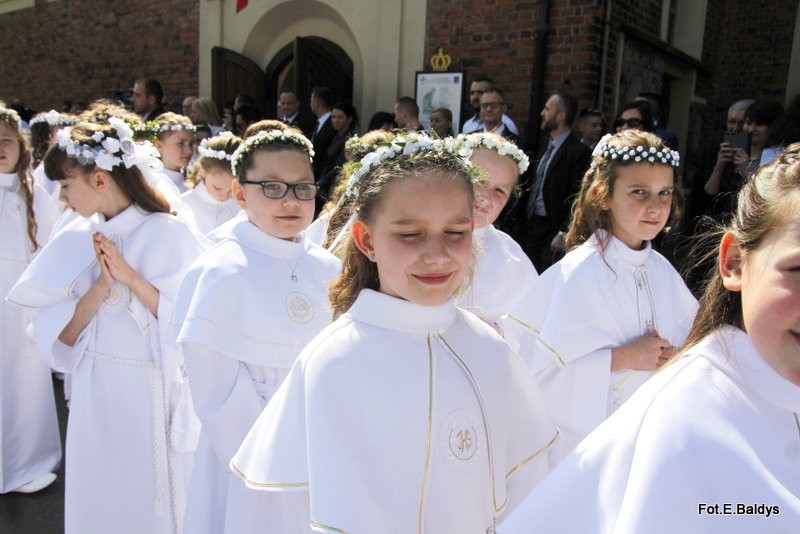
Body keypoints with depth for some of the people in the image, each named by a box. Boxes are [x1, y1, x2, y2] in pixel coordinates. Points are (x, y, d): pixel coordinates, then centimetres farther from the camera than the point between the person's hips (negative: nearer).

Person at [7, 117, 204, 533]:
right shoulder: (75, 240, 1)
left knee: (154, 501, 10)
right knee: (98, 498, 18)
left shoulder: (168, 233, -11)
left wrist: (130, 276, -21)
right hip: (95, 394, 4)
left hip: (152, 392, -4)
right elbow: (61, 335, -1)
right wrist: (100, 287, -17)